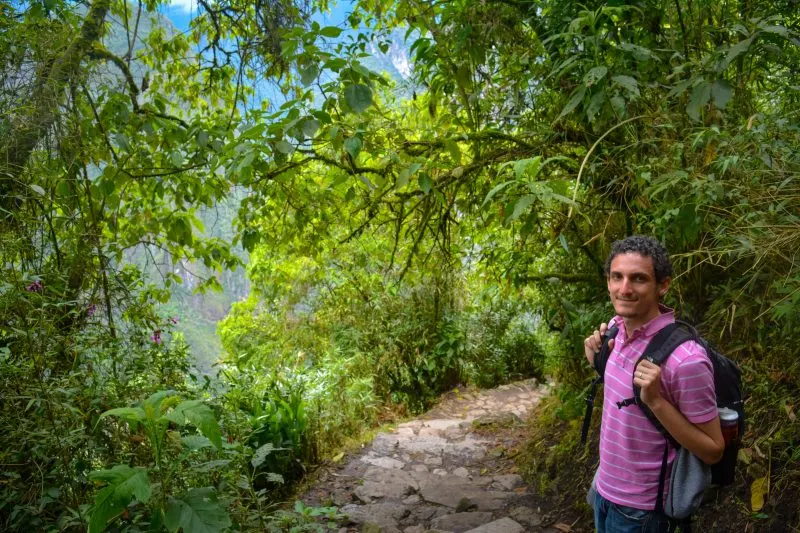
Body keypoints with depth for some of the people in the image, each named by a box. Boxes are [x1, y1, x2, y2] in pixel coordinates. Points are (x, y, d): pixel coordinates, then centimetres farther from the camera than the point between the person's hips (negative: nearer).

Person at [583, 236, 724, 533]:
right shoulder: (616, 328, -5)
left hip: (639, 507, -6)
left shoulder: (685, 358, -26)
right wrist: (598, 360, -5)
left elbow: (713, 451, -18)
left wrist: (656, 401, -31)